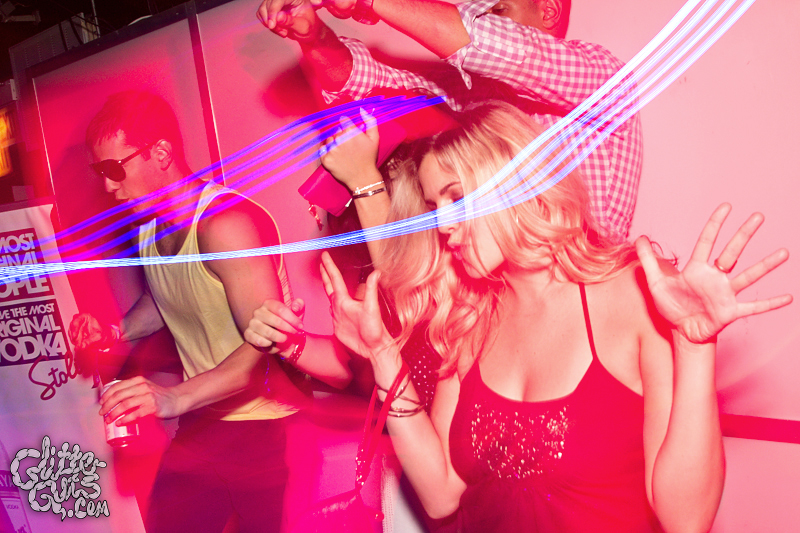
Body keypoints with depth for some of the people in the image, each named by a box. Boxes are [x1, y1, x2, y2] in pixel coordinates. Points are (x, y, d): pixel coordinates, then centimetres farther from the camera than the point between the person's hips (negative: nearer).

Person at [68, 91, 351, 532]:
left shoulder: (224, 221, -21)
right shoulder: (148, 226, 5)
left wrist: (174, 398, -39)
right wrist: (116, 332, 5)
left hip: (266, 430, -7)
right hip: (202, 426, 7)